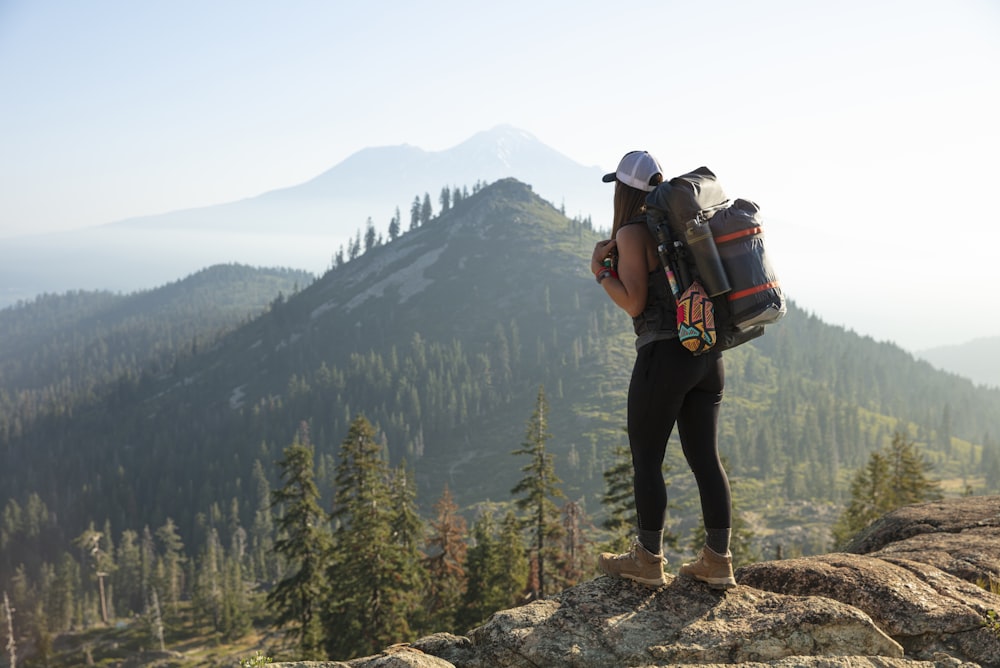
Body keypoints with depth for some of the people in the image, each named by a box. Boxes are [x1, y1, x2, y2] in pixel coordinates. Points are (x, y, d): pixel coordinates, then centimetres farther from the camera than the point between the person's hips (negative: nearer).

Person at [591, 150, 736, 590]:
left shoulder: (632, 232, -8)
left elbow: (634, 303, -14)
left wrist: (600, 271, -1)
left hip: (664, 356, -8)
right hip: (707, 354, 8)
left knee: (646, 460, 4)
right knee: (705, 458, 9)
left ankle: (648, 561, 11)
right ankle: (718, 561, 13)